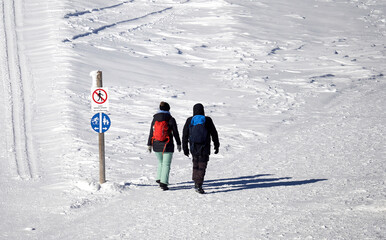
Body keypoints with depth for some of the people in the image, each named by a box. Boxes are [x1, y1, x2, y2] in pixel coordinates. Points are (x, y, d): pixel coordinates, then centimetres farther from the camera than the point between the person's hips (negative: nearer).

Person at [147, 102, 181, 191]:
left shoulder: (155, 119, 1)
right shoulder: (171, 119, -8)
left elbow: (151, 133, 5)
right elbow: (175, 133, -3)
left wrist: (149, 145, 12)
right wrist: (178, 144, 7)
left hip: (156, 146, 4)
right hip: (167, 146, -4)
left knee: (160, 162, 22)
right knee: (166, 164, 0)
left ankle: (159, 179, 16)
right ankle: (163, 183, -7)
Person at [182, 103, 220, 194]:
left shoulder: (189, 121, 0)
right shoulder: (207, 120, -3)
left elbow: (185, 135, 3)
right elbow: (214, 134, 2)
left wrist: (185, 148, 11)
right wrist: (216, 146, 12)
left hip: (193, 148, 2)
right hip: (205, 148, -2)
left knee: (196, 164, 22)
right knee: (202, 166, -2)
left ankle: (196, 182, 26)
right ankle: (199, 186, -13)